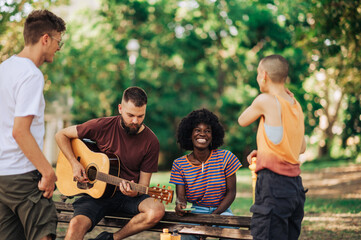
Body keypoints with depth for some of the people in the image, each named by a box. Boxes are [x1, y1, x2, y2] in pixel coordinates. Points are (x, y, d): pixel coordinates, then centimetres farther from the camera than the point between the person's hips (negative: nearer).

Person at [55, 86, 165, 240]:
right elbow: (61, 135, 4)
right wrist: (75, 164, -8)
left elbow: (143, 184, -1)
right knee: (76, 225, -32)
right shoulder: (103, 126, -6)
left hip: (129, 196, 2)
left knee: (157, 211, -29)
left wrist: (134, 192, -24)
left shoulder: (151, 142, -5)